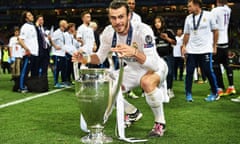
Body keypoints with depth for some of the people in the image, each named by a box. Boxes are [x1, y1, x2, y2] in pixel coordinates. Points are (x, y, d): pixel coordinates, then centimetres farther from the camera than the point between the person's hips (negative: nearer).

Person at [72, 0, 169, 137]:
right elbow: (101, 56, -3)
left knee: (147, 82, -39)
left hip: (155, 67, -6)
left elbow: (154, 64, -40)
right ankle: (133, 113, 22)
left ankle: (160, 122, -15)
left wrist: (135, 52, -58)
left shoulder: (143, 31, -34)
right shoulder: (108, 32, -17)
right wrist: (86, 58, -24)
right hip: (133, 69, 6)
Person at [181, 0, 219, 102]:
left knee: (208, 71, 0)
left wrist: (214, 46, 1)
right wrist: (184, 46, 0)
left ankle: (215, 93, 16)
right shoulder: (188, 18, 7)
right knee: (189, 72, 0)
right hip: (191, 50, 3)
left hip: (205, 49, -3)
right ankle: (188, 94, 10)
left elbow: (215, 31, 4)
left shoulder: (208, 15, -3)